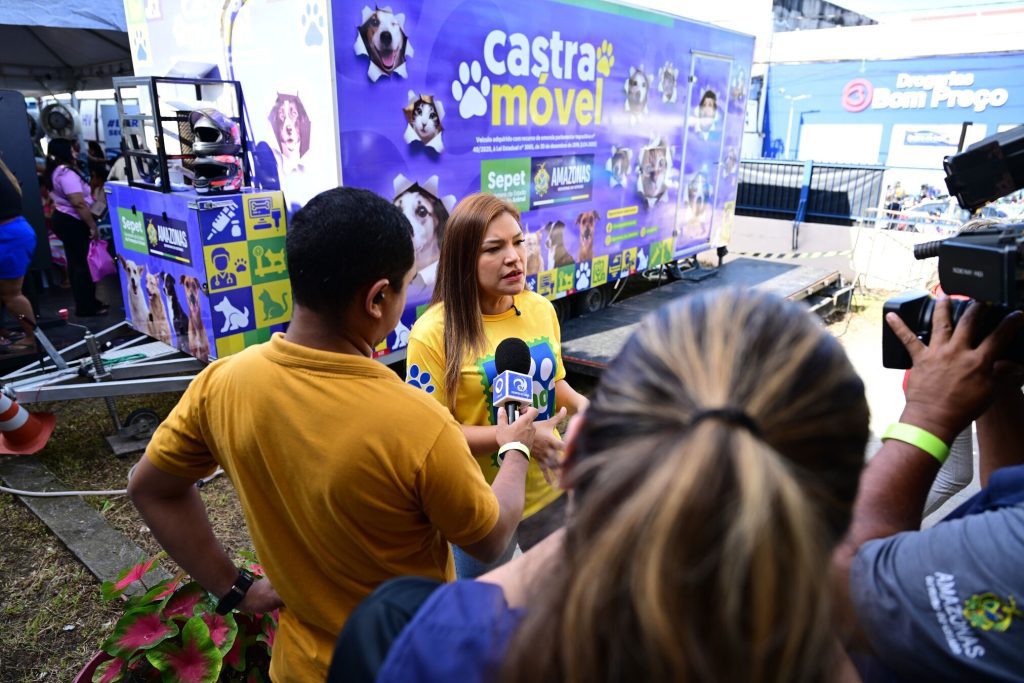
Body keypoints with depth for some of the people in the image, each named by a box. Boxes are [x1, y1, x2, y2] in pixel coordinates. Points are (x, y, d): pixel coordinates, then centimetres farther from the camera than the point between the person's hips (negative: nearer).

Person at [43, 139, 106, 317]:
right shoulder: (66, 173, -20)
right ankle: (86, 307, 0)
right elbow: (79, 204, -26)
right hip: (73, 223, -11)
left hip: (63, 219, 11)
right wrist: (93, 226, -22)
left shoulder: (54, 173, 14)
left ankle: (84, 303, 24)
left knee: (76, 262, 15)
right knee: (84, 264, -5)